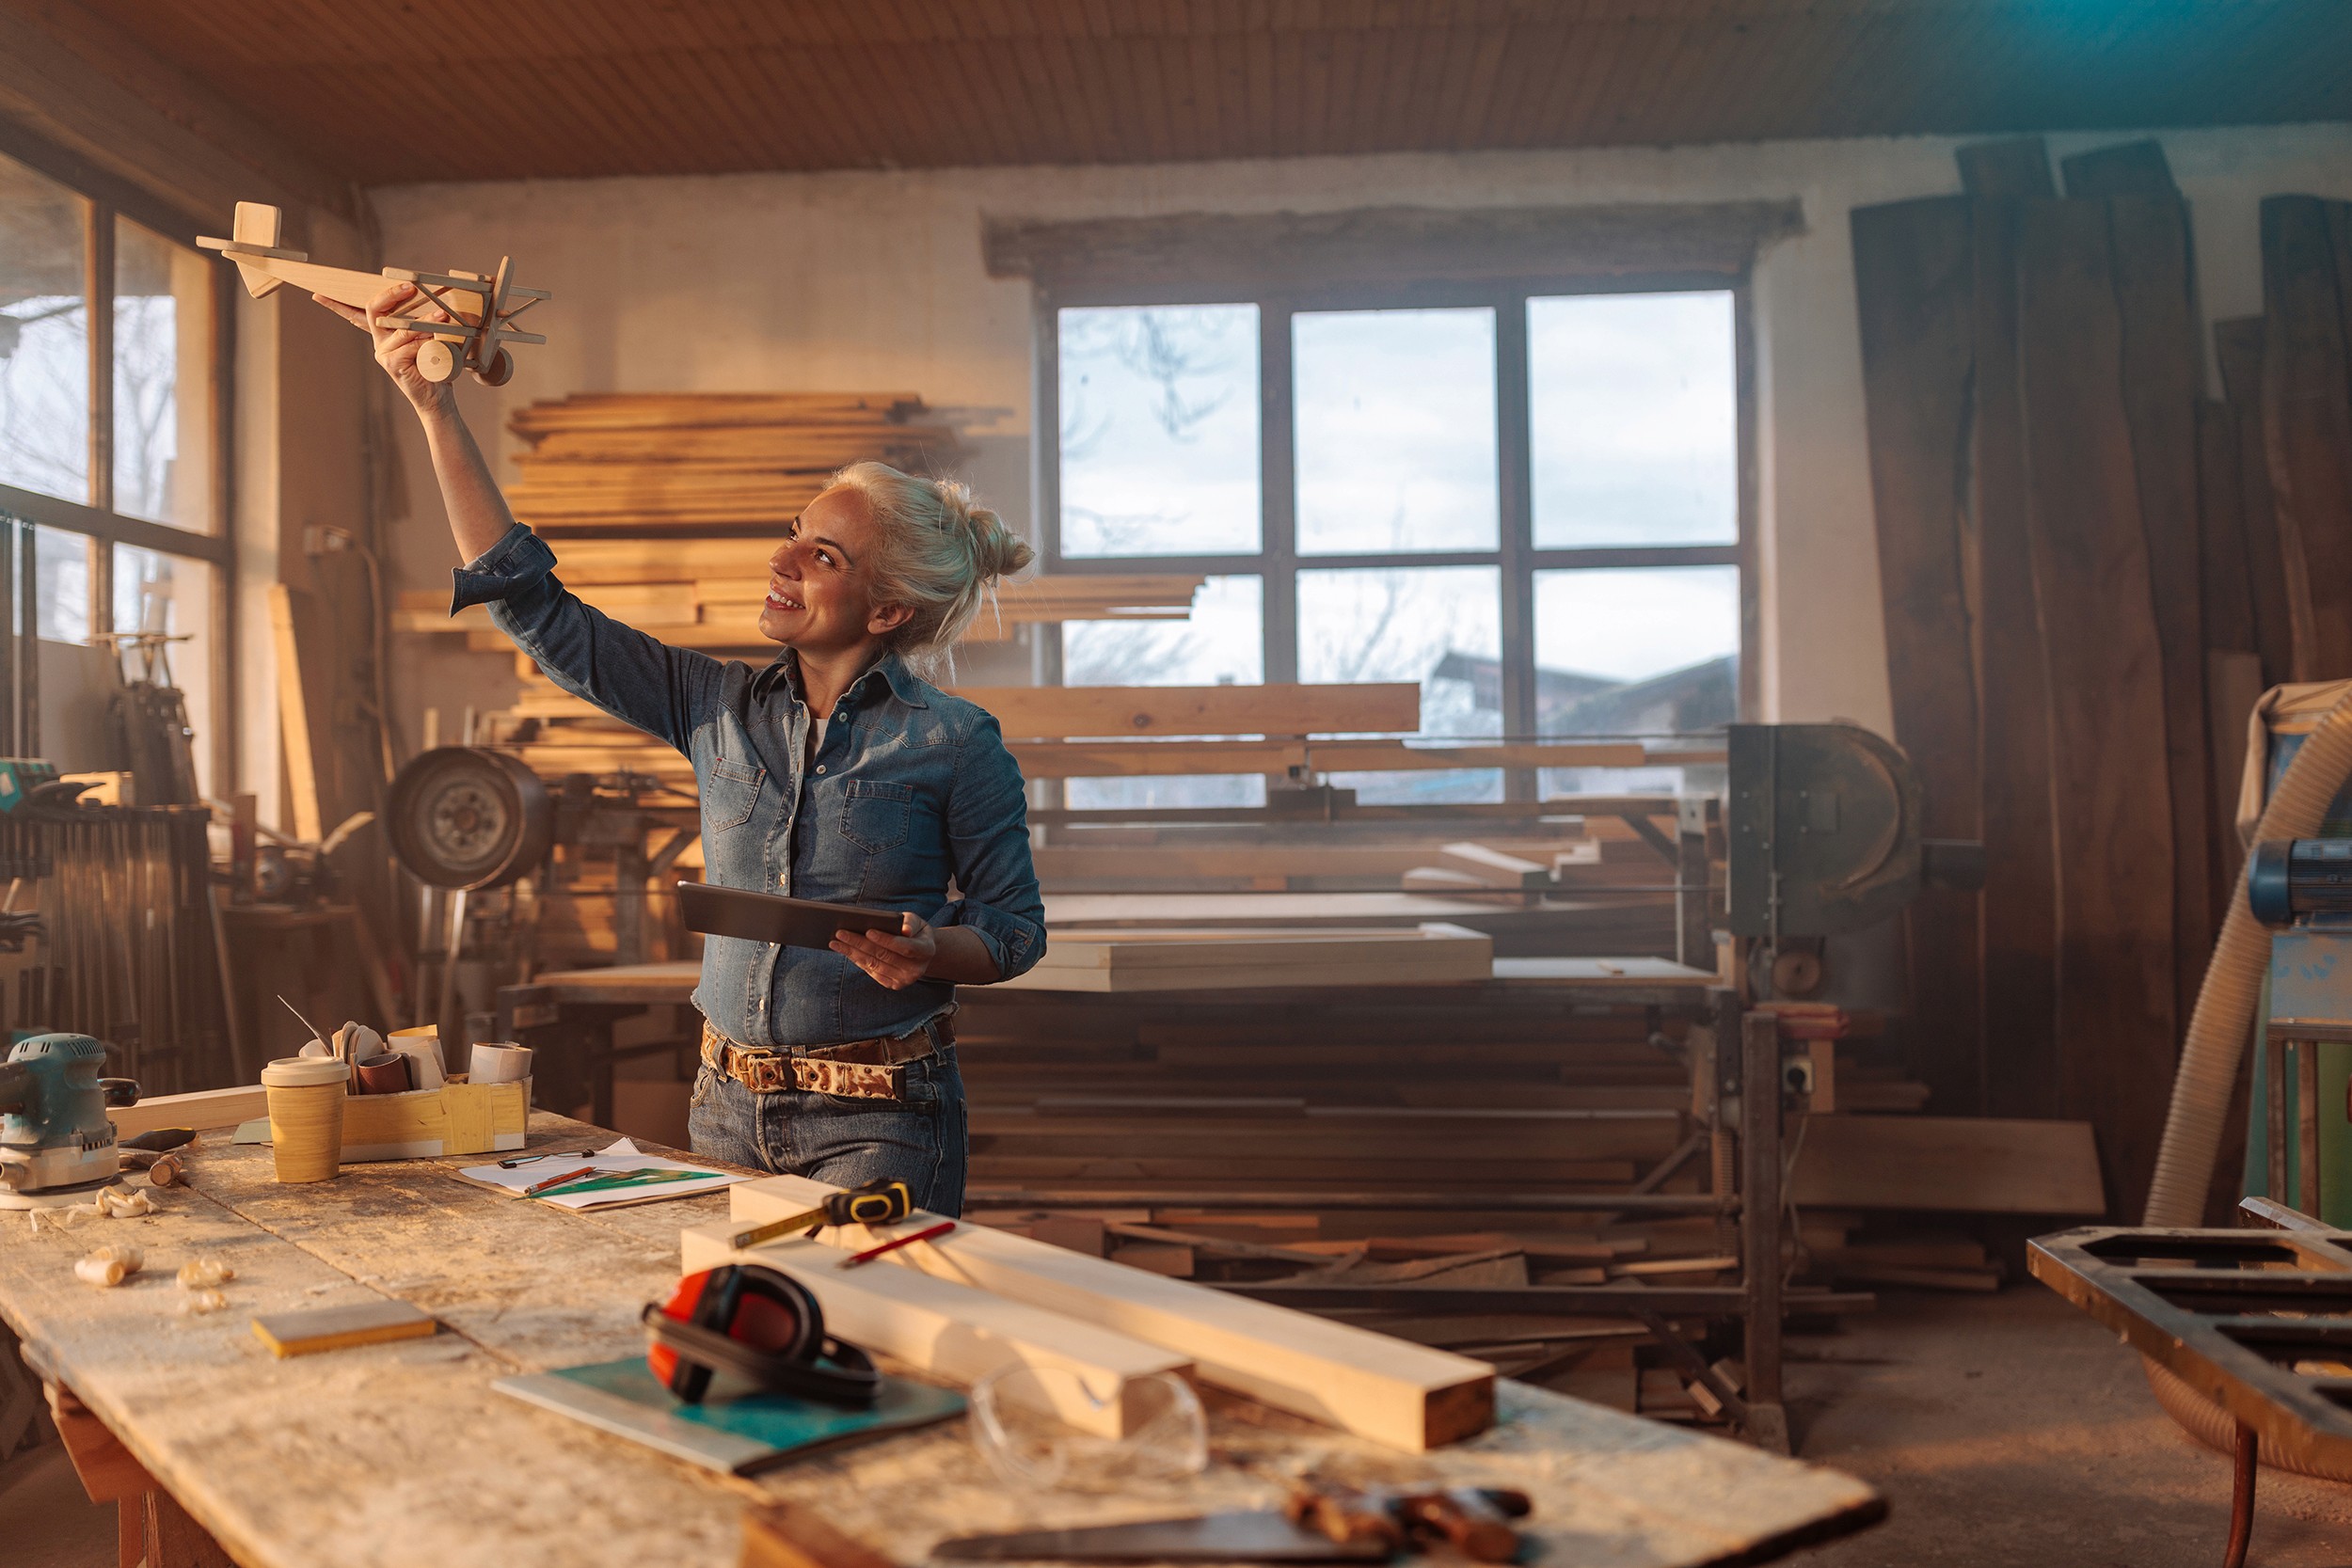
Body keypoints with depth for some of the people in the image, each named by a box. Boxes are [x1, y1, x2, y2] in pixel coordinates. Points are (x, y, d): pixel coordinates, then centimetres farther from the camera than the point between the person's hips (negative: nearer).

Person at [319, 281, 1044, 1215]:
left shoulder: (955, 744, -9)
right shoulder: (720, 708, 2)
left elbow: (1016, 927, -1)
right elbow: (535, 610, 2)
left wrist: (931, 952, -23)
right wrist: (433, 408, 0)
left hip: (879, 1120, -4)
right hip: (728, 1105, 5)